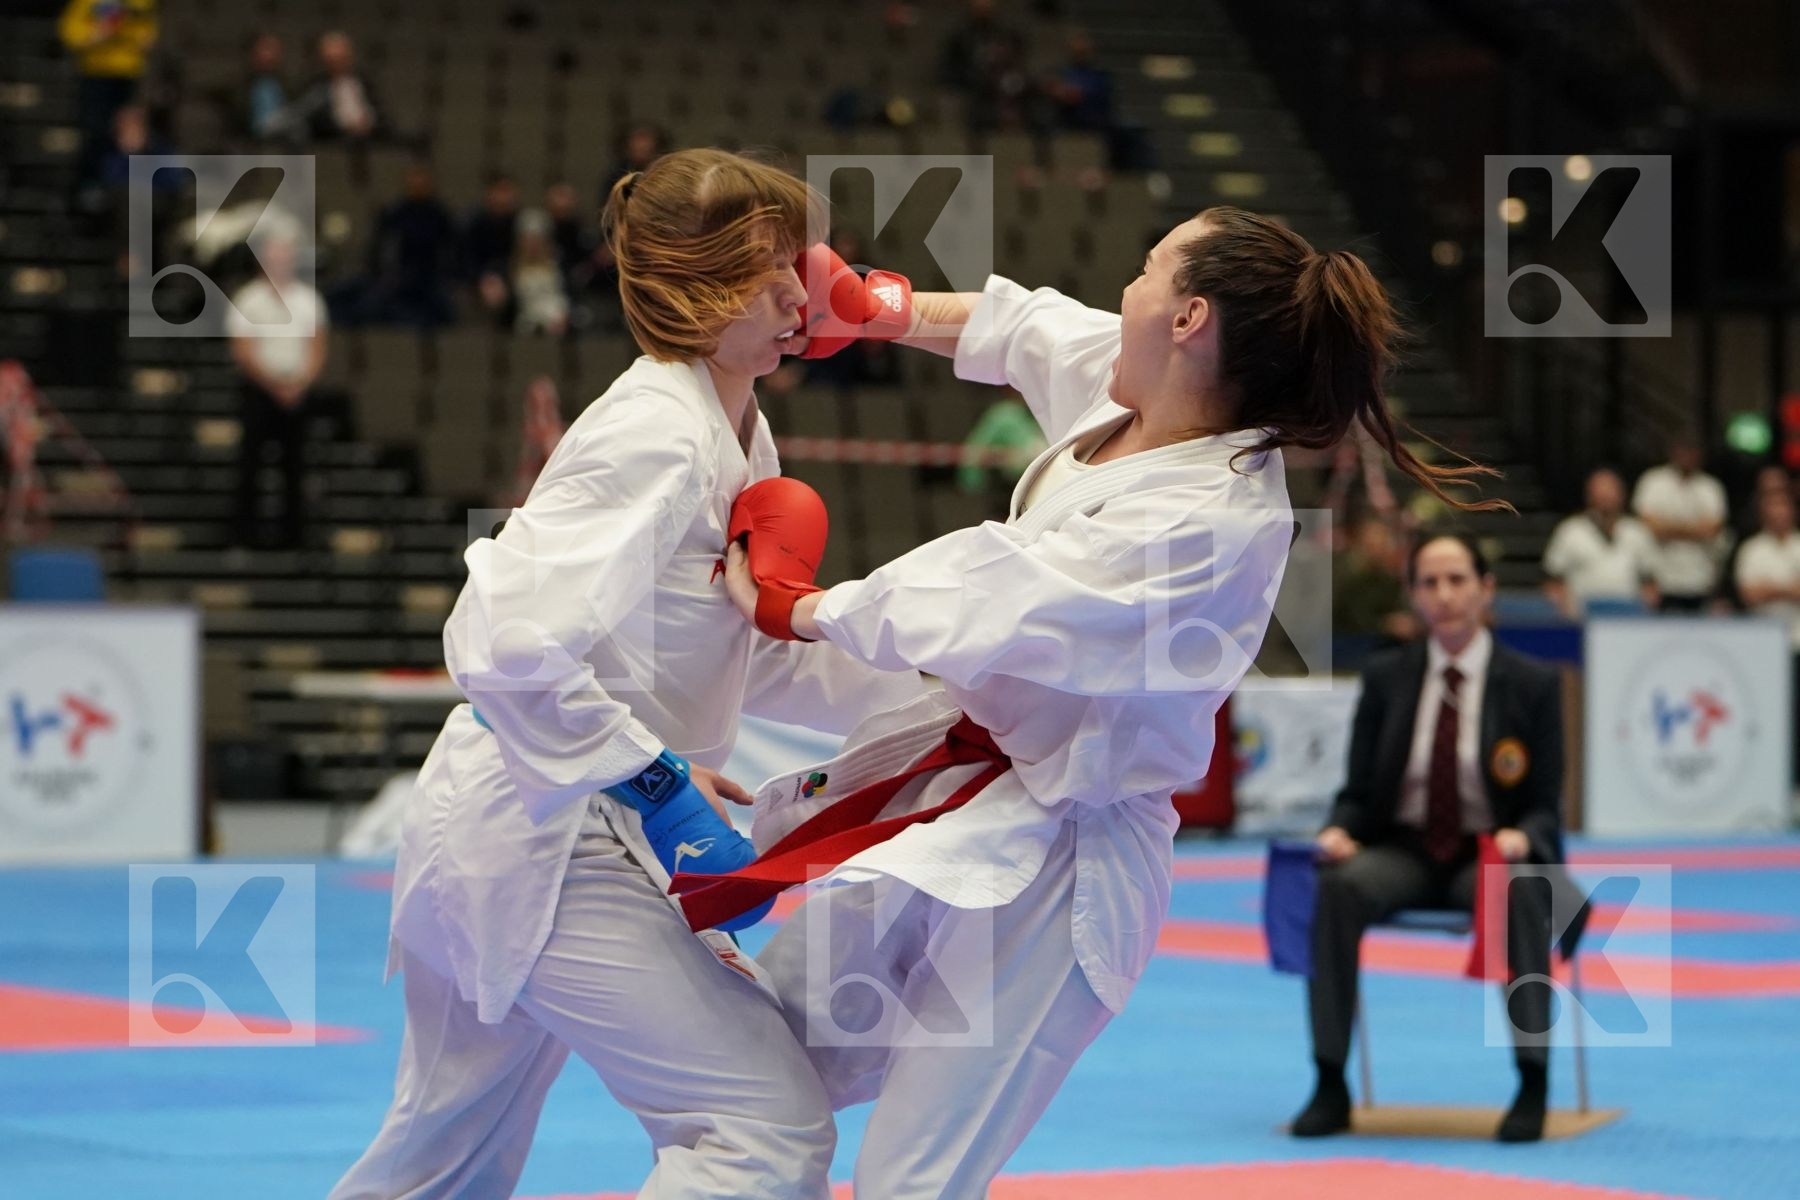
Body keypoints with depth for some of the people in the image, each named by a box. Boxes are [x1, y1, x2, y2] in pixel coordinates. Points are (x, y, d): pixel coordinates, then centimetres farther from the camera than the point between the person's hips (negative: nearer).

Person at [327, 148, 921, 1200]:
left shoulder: (739, 435, 10)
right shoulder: (650, 442, -21)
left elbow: (754, 660, 19)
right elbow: (504, 648, -28)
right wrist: (657, 777, -24)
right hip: (544, 845, -10)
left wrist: (931, 695, 11)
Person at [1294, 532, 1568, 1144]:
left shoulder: (1532, 684, 1)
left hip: (1490, 853, -2)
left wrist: (1522, 838, -24)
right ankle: (1330, 1086, -28)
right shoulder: (1385, 678, 7)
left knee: (1519, 892, -39)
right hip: (1402, 851, 2)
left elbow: (1545, 806, -1)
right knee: (1338, 886, -33)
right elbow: (1358, 790, 7)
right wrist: (1340, 830, -17)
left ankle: (1533, 1086, -31)